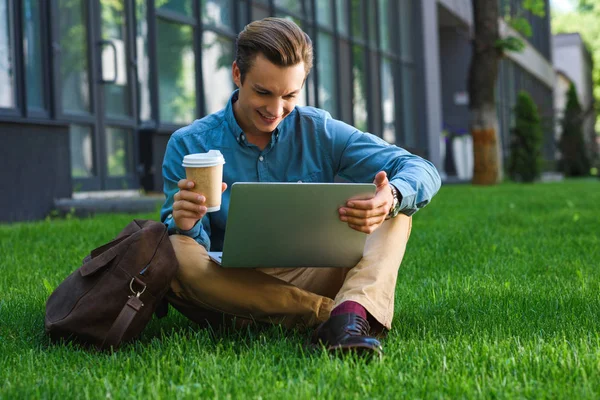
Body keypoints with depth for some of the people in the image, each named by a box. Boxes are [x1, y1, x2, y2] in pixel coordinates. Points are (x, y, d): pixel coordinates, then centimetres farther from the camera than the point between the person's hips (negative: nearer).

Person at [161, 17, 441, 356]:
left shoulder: (320, 131, 3)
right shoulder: (188, 145, 1)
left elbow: (423, 172, -6)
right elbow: (193, 244, -3)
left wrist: (392, 198, -30)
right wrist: (186, 226, -29)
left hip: (312, 278, 2)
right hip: (232, 287, -1)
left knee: (398, 201, -12)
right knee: (175, 254, -31)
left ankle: (352, 309, -41)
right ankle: (337, 311, -31)